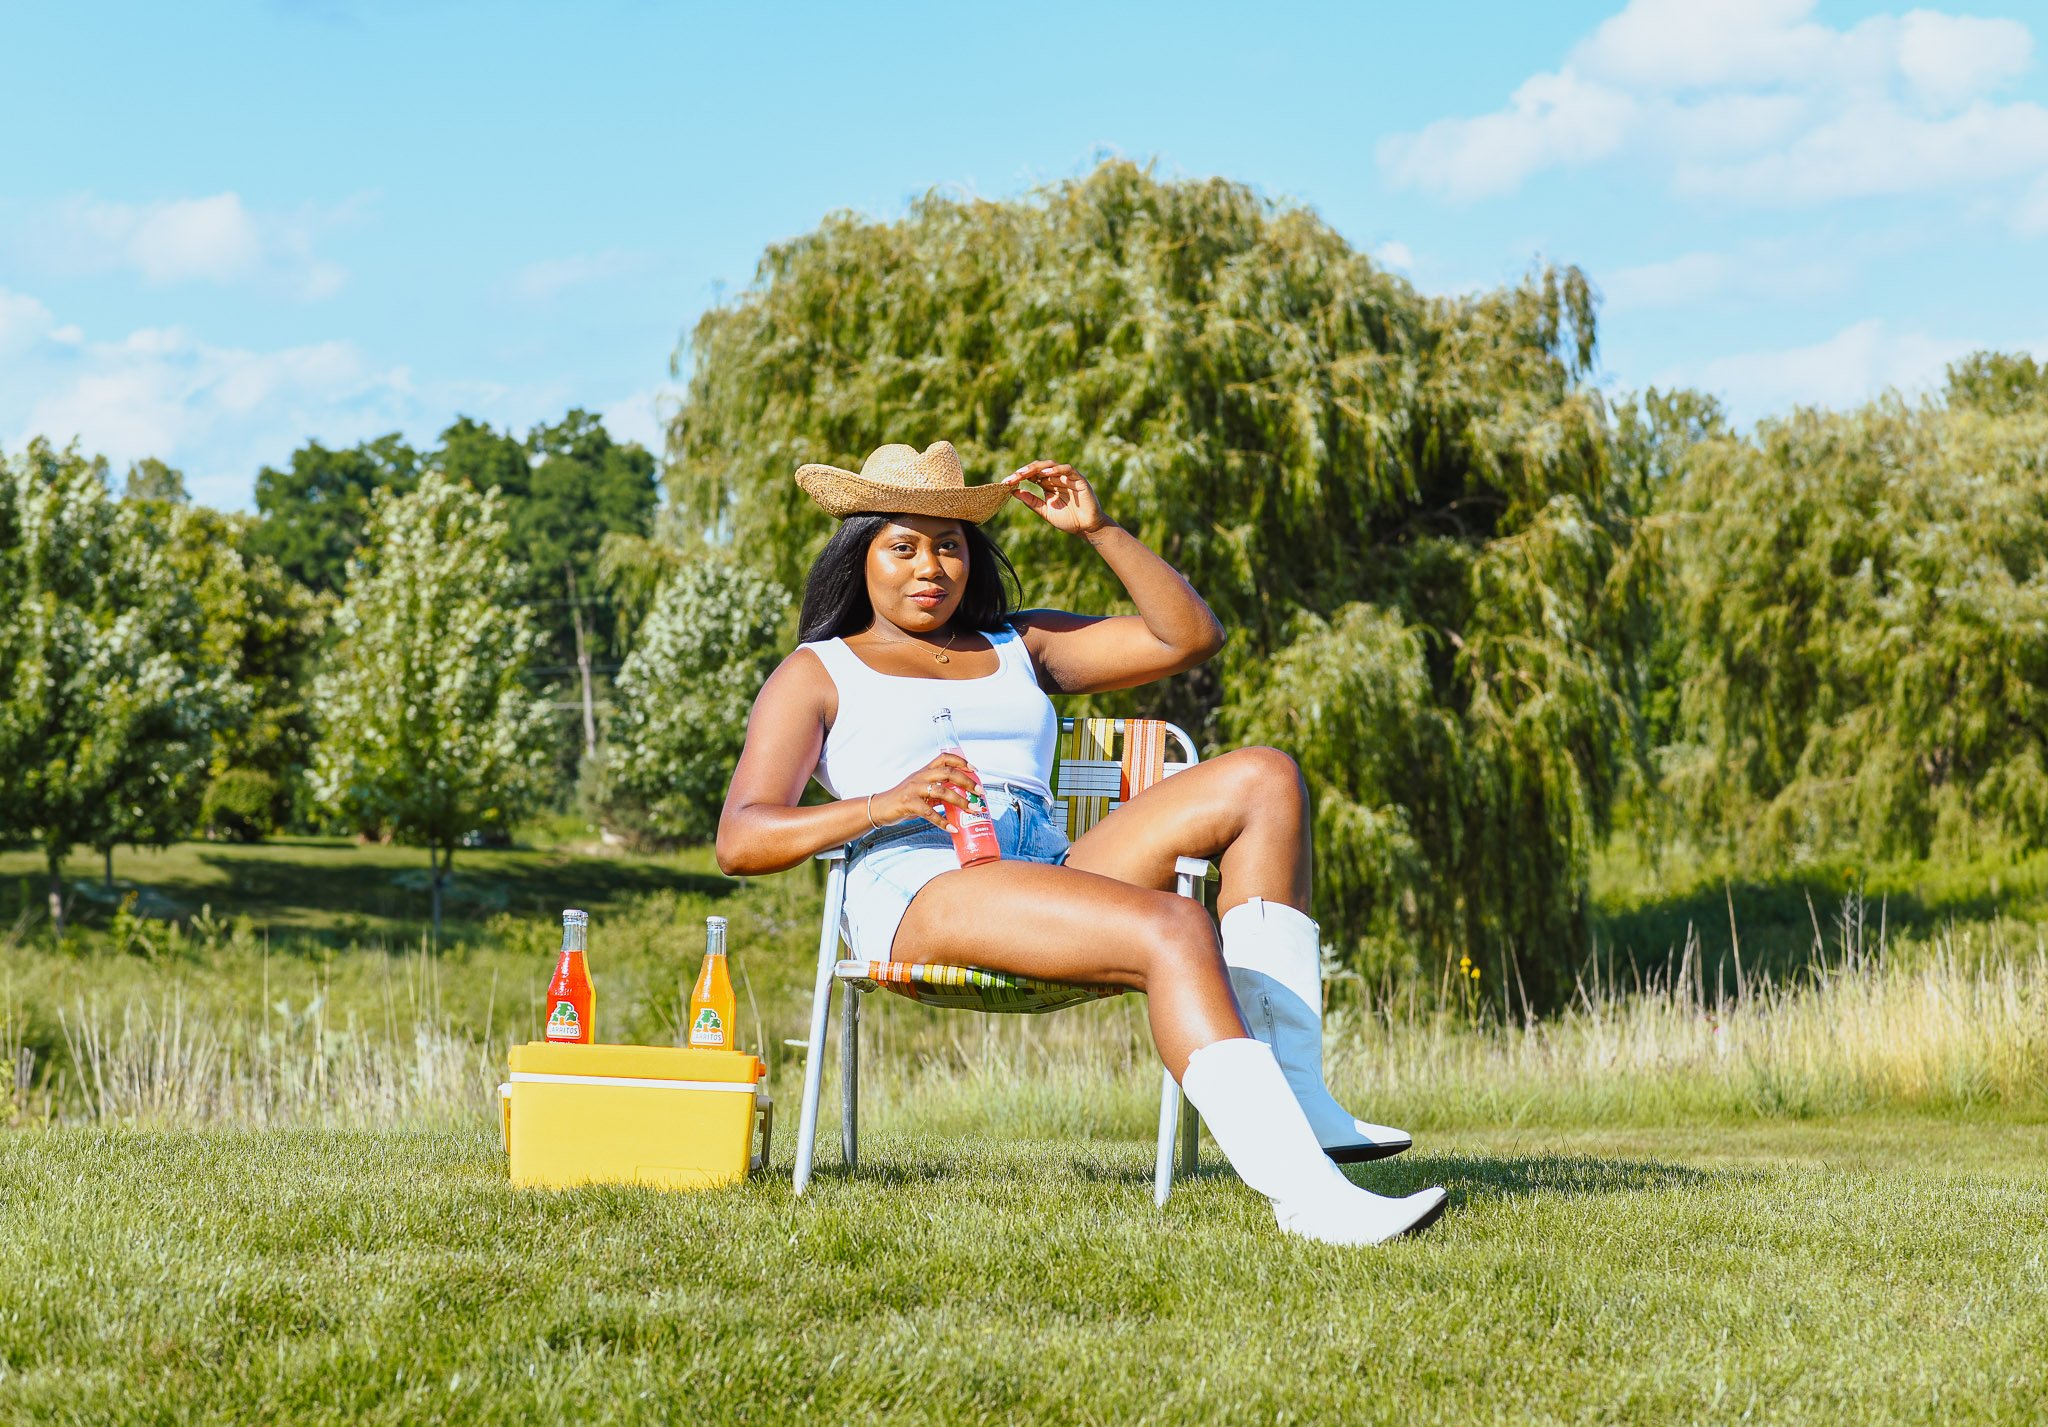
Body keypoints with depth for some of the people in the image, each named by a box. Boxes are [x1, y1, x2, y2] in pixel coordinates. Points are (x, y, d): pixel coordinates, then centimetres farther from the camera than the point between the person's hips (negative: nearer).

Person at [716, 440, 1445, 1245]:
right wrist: (882, 804, -17)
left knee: (1261, 779, -14)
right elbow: (739, 841, 0)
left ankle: (1292, 1096, -22)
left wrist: (1099, 531, 10)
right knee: (1175, 930, -33)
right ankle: (1302, 1193, -46)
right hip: (920, 898, -6)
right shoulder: (817, 674, 15)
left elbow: (1189, 638, 21)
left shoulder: (1018, 649, 30)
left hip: (1054, 876, 6)